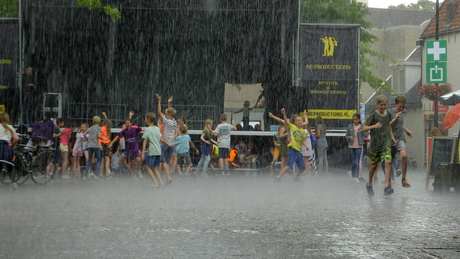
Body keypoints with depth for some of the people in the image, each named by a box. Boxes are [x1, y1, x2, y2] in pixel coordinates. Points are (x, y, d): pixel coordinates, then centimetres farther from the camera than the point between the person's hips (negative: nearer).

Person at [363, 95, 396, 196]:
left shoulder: (388, 114, 6)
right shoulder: (373, 115, -8)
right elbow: (364, 128, -10)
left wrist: (392, 137, 26)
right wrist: (374, 126, -26)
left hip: (386, 141, 2)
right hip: (375, 142, -2)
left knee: (388, 161, -17)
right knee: (374, 165, 8)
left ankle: (387, 186, -20)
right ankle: (369, 184, 33)